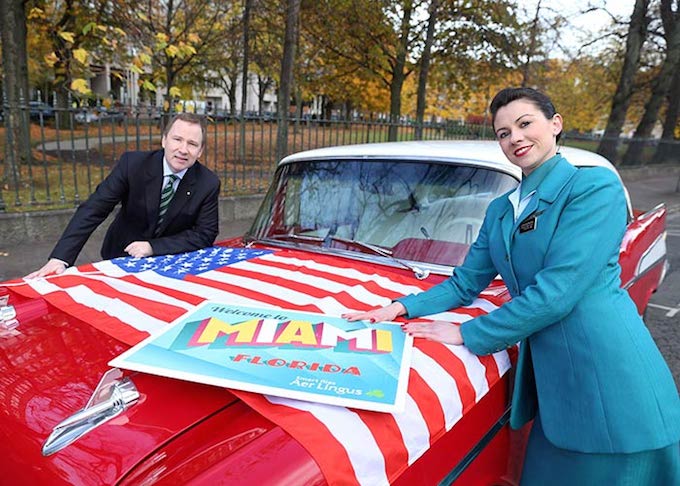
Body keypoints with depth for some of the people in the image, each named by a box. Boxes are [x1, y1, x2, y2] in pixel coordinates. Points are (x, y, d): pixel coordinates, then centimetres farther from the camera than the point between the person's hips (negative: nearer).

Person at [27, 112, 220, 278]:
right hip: (122, 256, 1)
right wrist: (60, 258, -26)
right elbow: (93, 209, -17)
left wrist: (153, 247, -23)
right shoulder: (132, 163, -16)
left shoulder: (209, 184, -15)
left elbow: (205, 234, -13)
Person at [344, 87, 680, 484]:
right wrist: (402, 307, -2)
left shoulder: (595, 186, -11)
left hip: (609, 375, -6)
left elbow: (557, 291, -20)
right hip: (550, 378, 6)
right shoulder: (500, 210, 11)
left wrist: (467, 334, -15)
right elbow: (465, 284, 13)